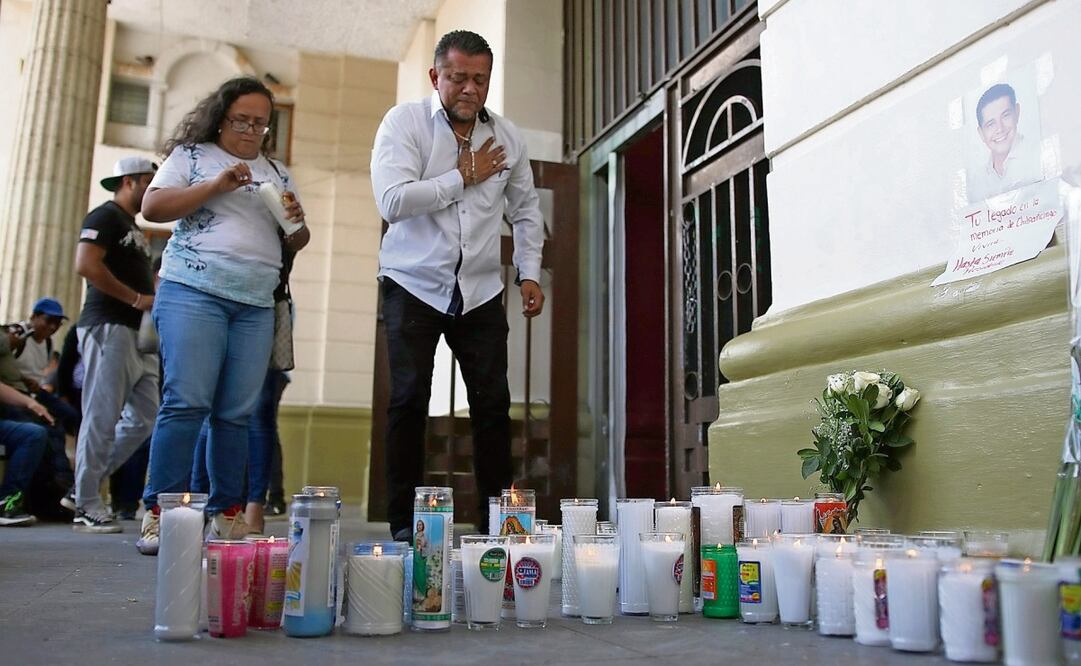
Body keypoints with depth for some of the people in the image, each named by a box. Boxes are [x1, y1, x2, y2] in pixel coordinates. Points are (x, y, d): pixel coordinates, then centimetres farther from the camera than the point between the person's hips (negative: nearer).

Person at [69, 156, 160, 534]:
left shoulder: (133, 227, 25)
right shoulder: (105, 217, -3)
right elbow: (86, 265, -18)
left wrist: (156, 297, 11)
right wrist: (138, 298, -16)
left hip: (137, 332, 10)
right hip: (109, 327, -9)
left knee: (144, 418, 8)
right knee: (102, 418, -7)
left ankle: (86, 486, 18)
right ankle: (87, 508, -1)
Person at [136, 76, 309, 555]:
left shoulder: (278, 172, 22)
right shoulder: (192, 155, 10)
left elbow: (295, 244, 23)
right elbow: (153, 207, -1)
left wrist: (297, 223, -1)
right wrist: (216, 186, -10)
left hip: (257, 304, 4)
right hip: (194, 292, -4)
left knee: (237, 412, 1)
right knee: (187, 402, -11)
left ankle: (227, 514, 6)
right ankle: (159, 513, -6)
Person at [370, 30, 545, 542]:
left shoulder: (507, 137, 6)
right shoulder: (404, 122, -5)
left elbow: (525, 211, 18)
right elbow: (392, 201, -20)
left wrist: (530, 273, 8)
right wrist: (464, 177, -13)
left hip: (481, 290, 3)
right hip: (413, 285, -3)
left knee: (492, 402, 0)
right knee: (409, 399, -5)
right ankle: (404, 523, 5)